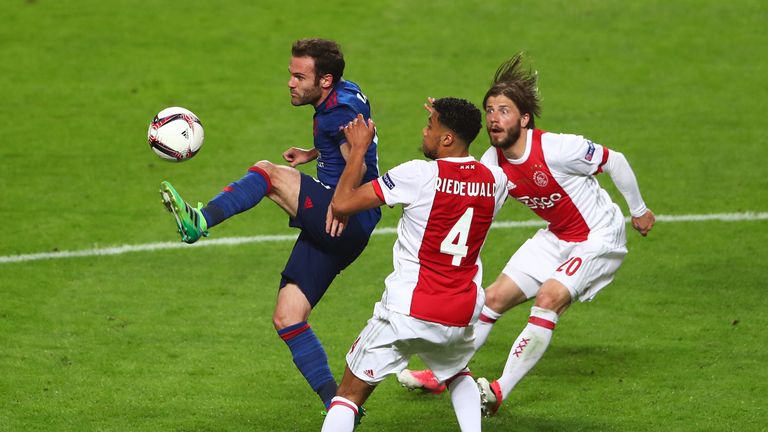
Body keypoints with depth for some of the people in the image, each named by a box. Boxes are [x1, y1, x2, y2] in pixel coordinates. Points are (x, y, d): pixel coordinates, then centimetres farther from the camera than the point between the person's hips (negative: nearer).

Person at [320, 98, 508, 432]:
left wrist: (359, 148, 1)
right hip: (461, 316, 5)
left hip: (407, 312, -5)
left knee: (350, 393, 5)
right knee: (458, 376, 35)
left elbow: (342, 203, -12)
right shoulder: (495, 181, 1)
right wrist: (446, 120, 30)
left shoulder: (418, 175, -15)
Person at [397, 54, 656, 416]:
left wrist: (639, 210, -4)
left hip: (600, 236, -7)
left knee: (548, 298, -26)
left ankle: (500, 392, -21)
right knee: (495, 298, 6)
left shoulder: (556, 149, -29)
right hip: (557, 237, 7)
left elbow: (614, 161, -16)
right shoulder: (493, 161, -9)